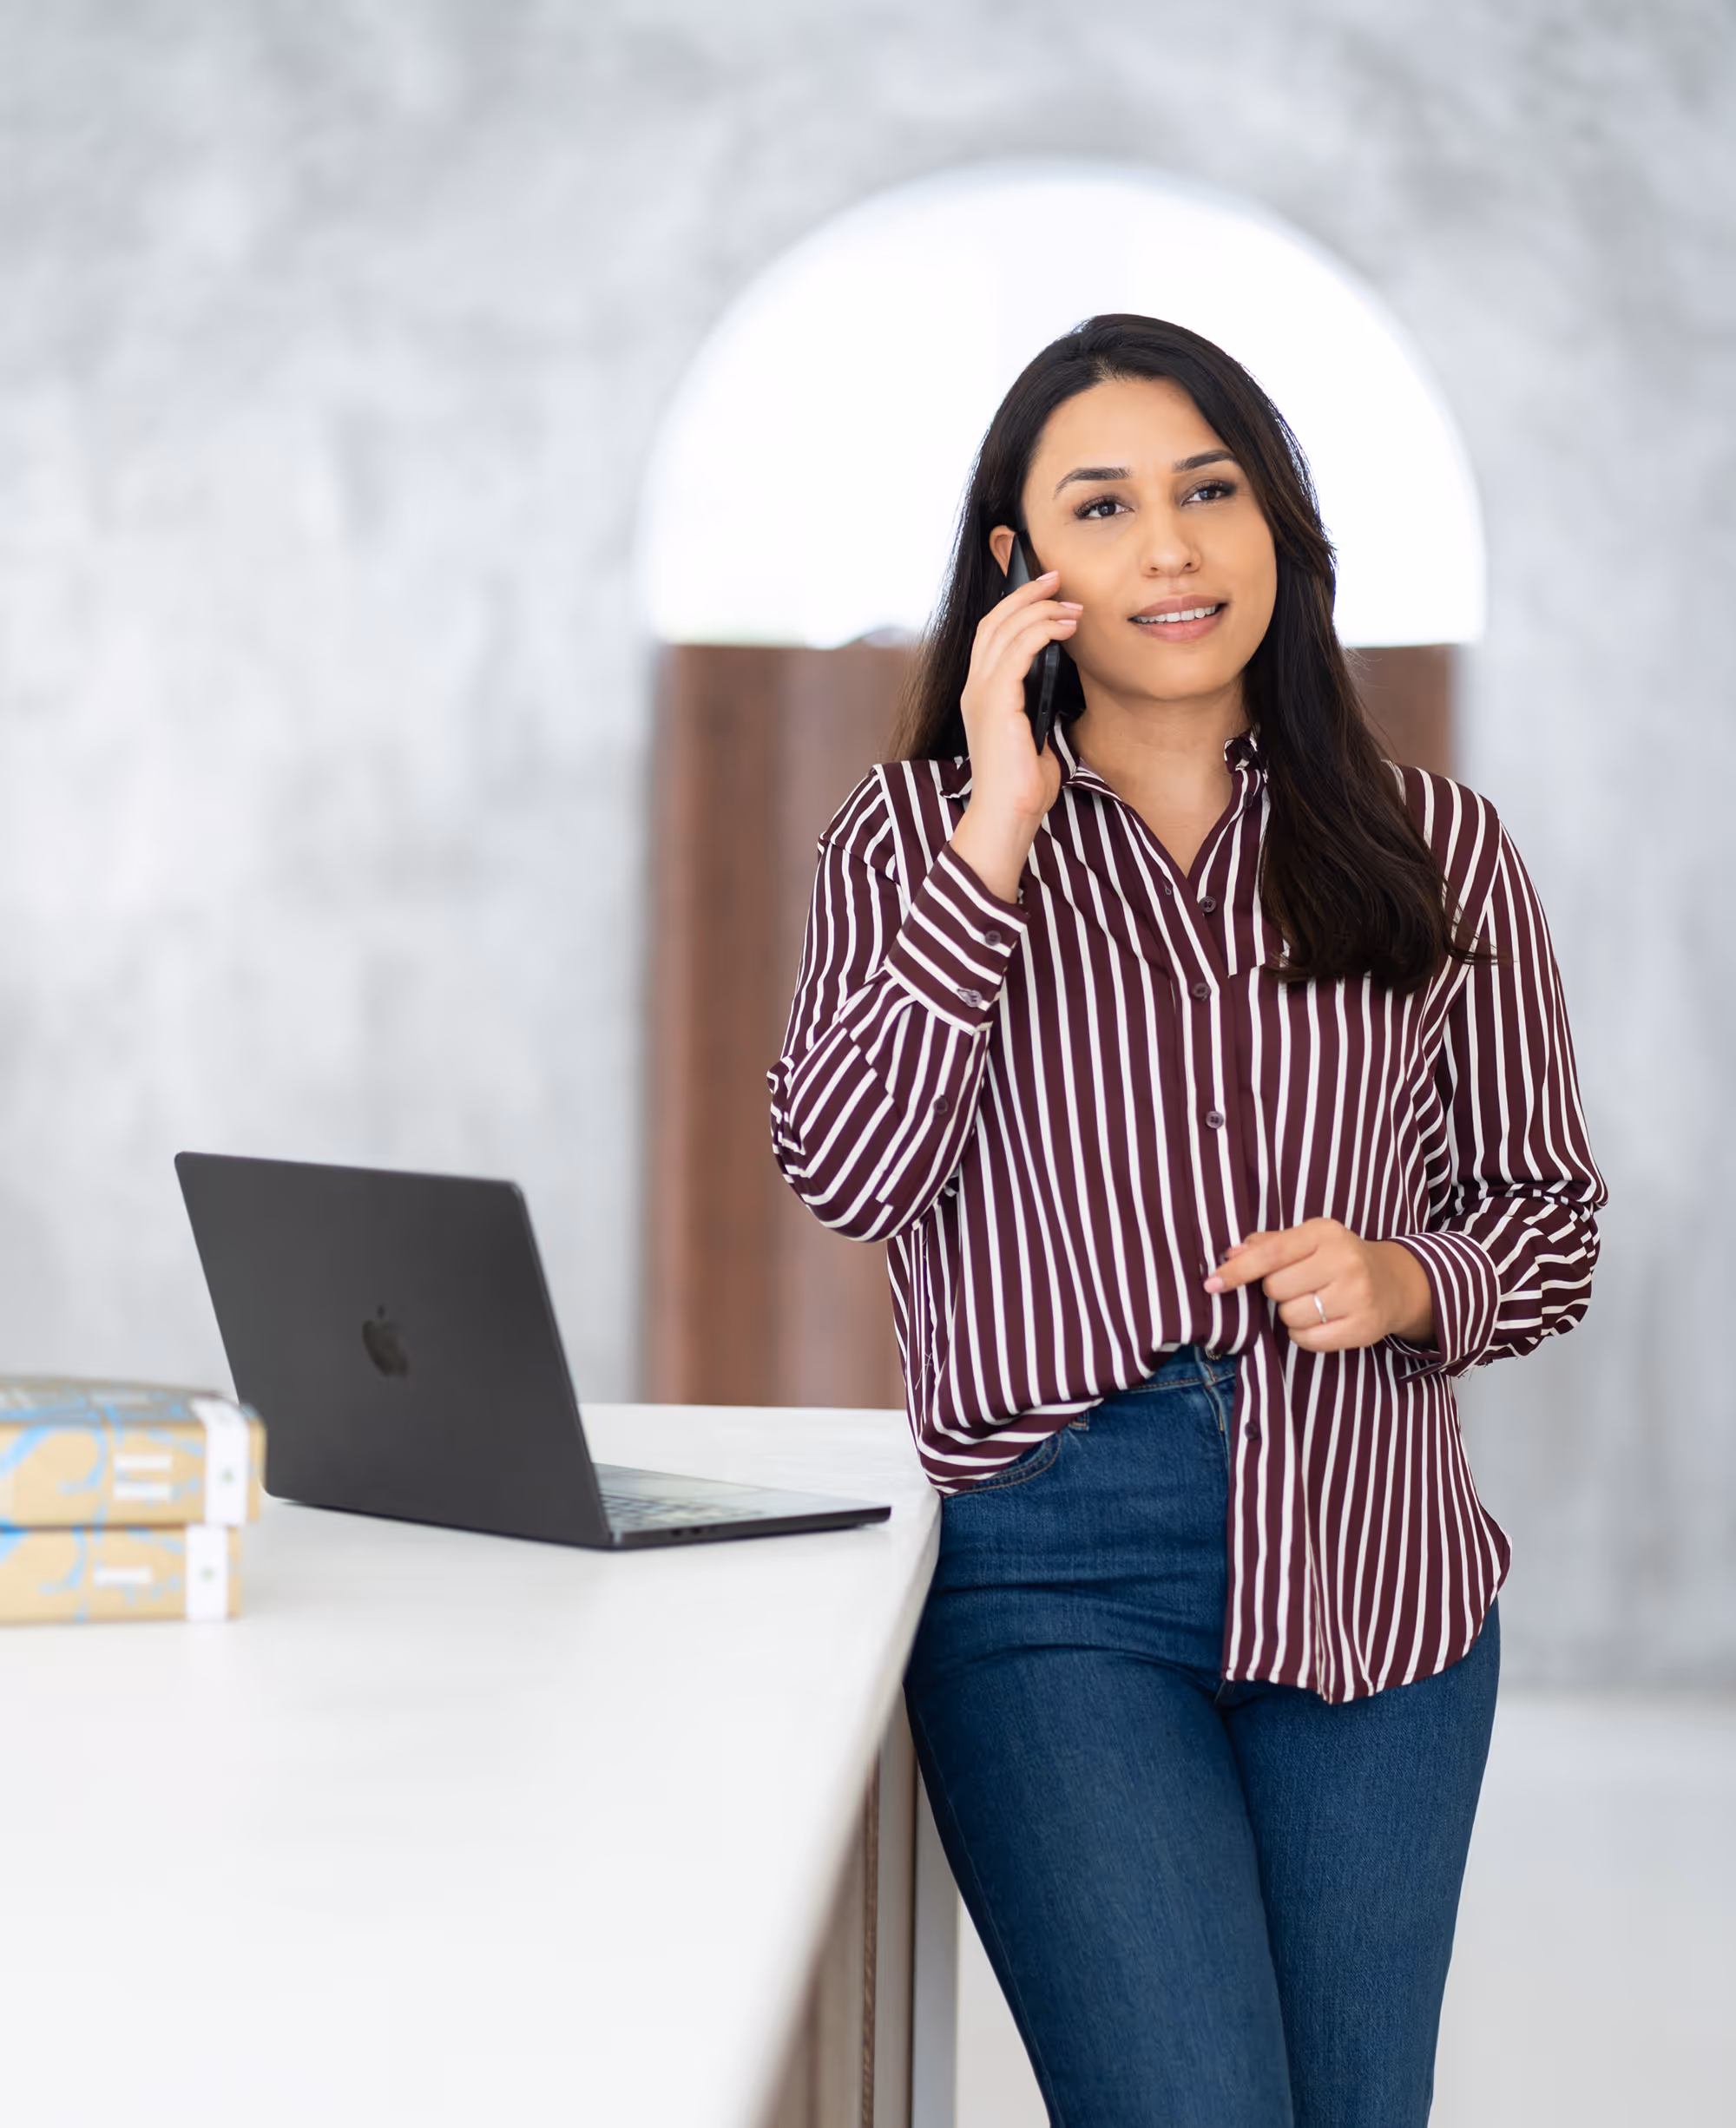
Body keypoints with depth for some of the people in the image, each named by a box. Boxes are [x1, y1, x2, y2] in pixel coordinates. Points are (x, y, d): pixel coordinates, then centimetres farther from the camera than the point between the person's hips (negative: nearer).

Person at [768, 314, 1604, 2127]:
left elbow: (1546, 1203, 14)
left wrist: (1403, 1282, -8)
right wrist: (996, 830, -12)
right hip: (1049, 1571, -2)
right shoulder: (912, 835, 4)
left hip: (1370, 1568, 3)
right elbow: (851, 1172, -10)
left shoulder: (1435, 849, 7)